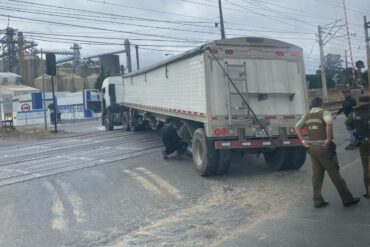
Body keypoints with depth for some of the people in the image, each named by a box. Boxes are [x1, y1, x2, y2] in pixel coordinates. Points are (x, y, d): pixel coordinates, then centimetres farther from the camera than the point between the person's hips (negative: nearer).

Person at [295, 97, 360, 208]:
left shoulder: (306, 115, 12)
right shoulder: (324, 113, -7)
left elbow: (297, 127, 13)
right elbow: (329, 123, -27)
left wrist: (303, 141, 8)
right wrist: (329, 139, -20)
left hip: (312, 147, 6)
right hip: (324, 147, -6)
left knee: (316, 175, 11)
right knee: (334, 174, 1)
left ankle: (318, 200, 14)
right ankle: (347, 199, 11)